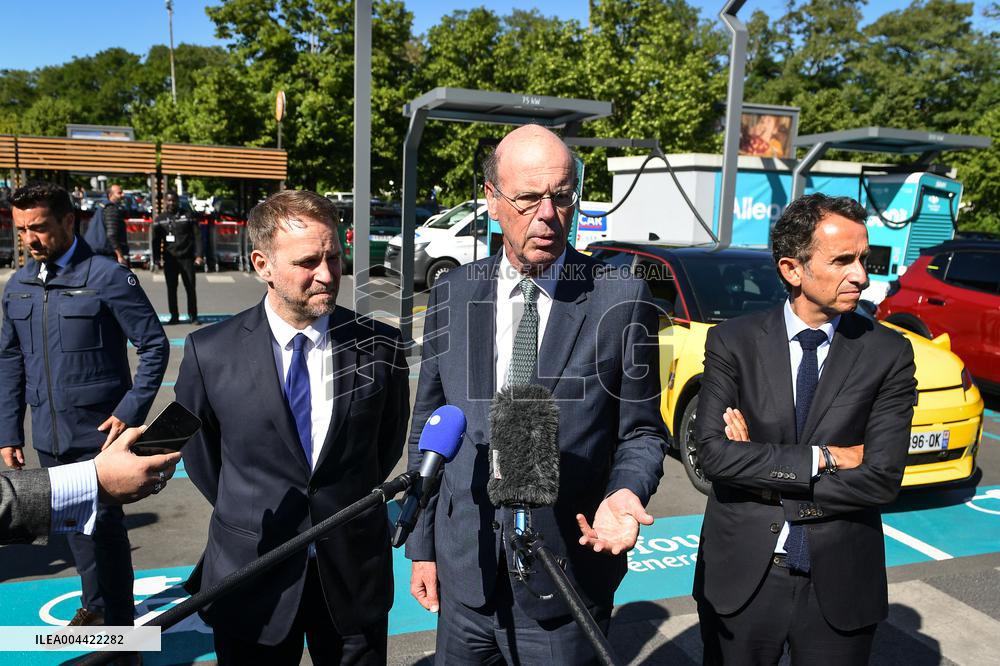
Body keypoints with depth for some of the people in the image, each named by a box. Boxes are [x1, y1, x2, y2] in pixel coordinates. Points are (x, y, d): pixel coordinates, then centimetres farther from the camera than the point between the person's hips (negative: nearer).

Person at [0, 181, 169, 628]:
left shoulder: (107, 277, -11)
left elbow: (154, 346, -10)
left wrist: (130, 412, -16)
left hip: (99, 433, -5)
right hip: (50, 438, 6)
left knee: (105, 526, 2)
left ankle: (119, 626, 21)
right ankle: (95, 603, 40)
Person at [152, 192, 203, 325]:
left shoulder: (187, 216, 3)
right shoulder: (160, 219, 9)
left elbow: (197, 236, 0)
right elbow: (156, 241, 11)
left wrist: (198, 255, -8)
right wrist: (157, 258, 2)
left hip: (186, 258, -2)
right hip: (169, 259, 2)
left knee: (190, 288, 0)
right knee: (171, 289, 6)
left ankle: (193, 316, 9)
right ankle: (174, 316, 14)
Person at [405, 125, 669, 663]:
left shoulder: (621, 299, -10)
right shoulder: (453, 294, -1)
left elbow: (642, 431, -1)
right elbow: (427, 427, 5)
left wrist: (625, 493, -21)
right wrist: (421, 546, 7)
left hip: (566, 583, -2)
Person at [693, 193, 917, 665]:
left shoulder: (888, 353, -5)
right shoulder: (733, 342, -6)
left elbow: (882, 479, -13)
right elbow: (713, 453, -15)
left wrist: (757, 466, -14)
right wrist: (820, 459, -16)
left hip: (839, 589, 1)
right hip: (741, 578, 0)